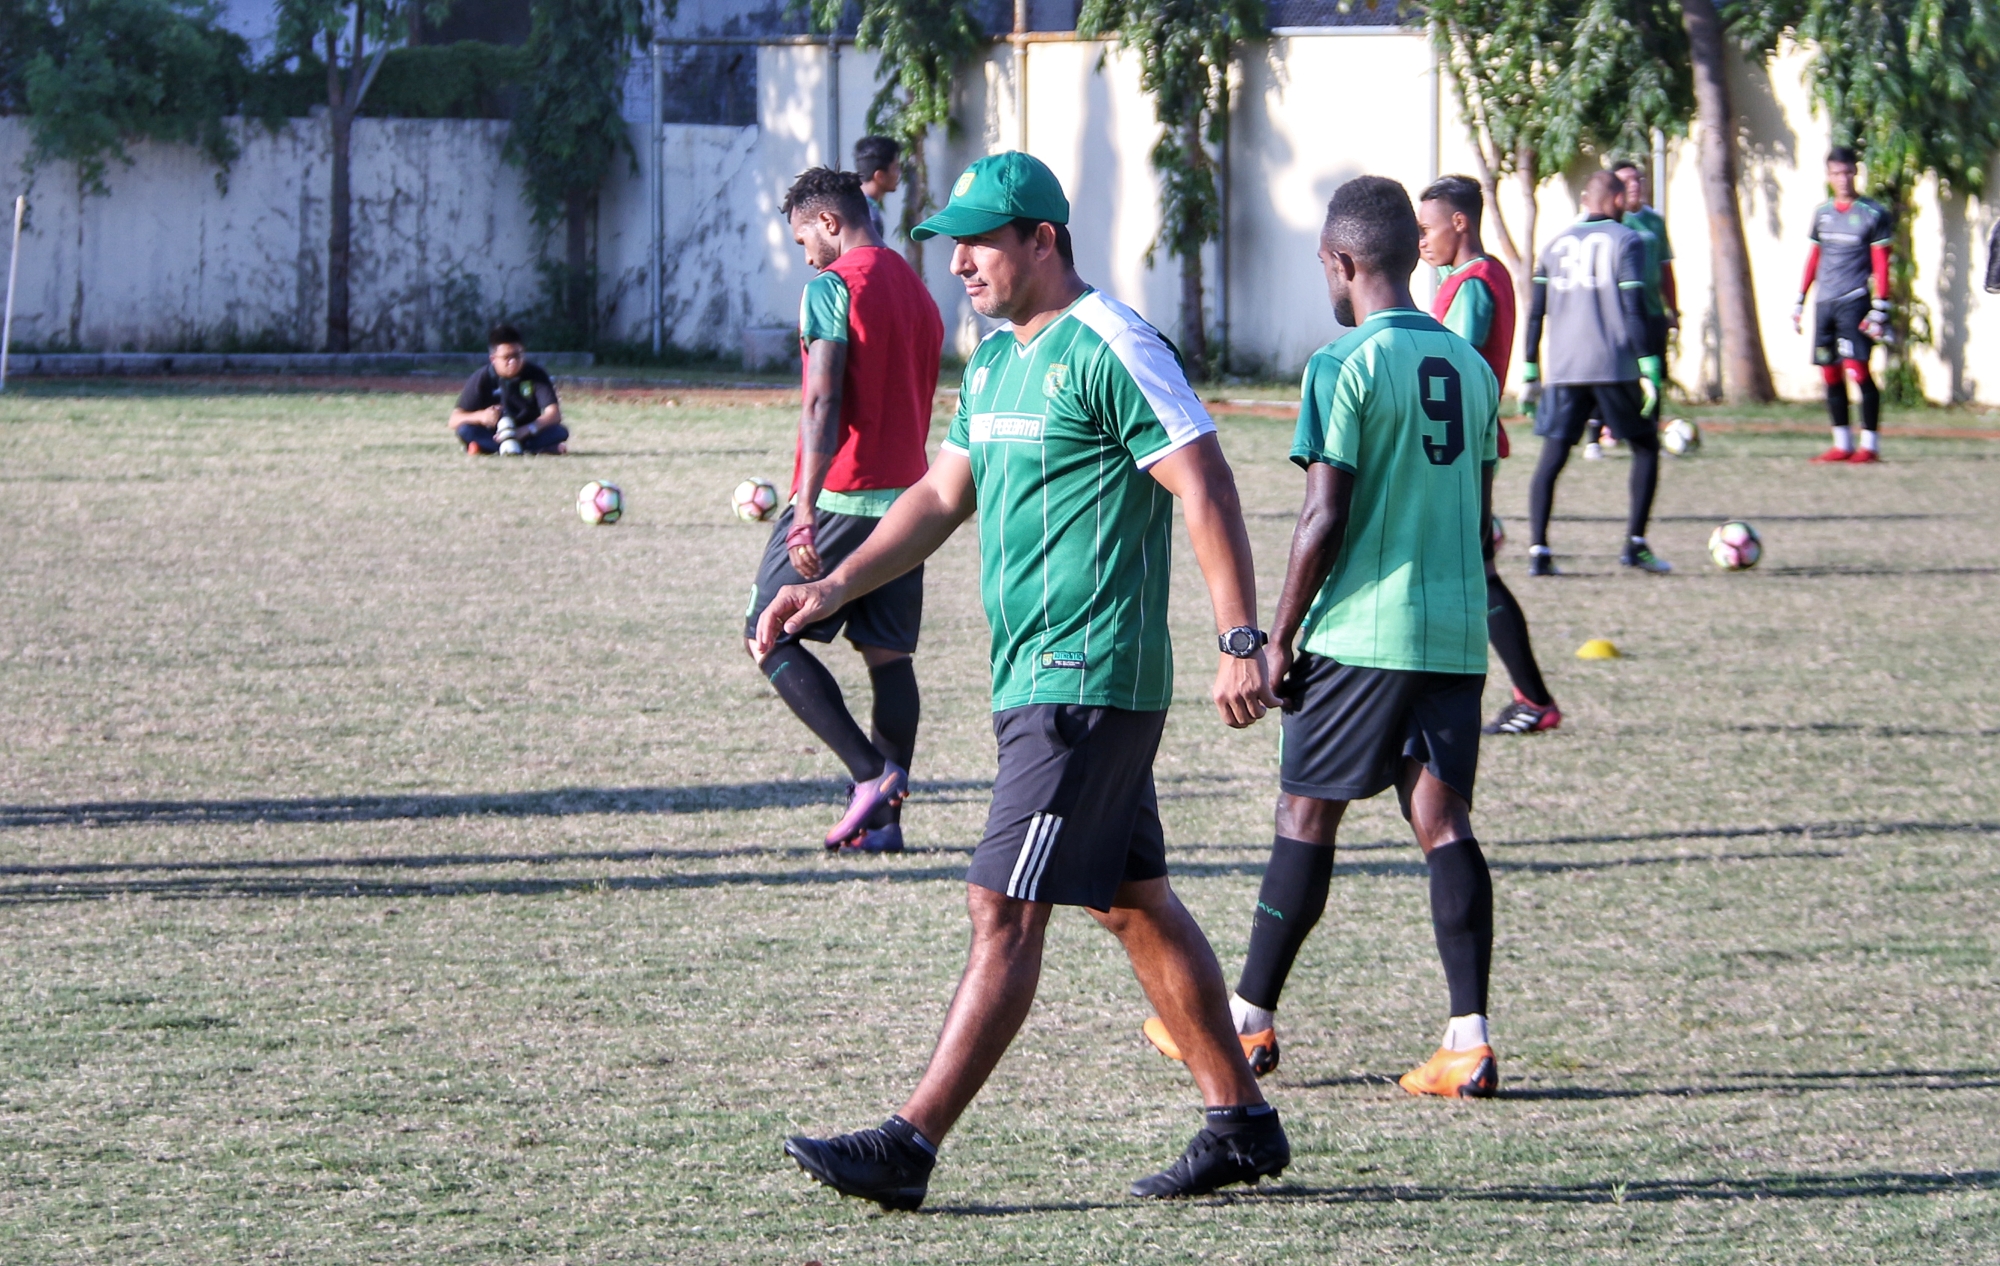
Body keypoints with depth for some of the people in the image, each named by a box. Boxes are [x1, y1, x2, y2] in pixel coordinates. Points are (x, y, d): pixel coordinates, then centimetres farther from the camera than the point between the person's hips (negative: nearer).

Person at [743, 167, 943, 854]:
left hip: (841, 496, -8)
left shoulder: (833, 286, -10)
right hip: (905, 499, 8)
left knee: (769, 637, -1)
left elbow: (822, 403, -19)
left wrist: (806, 508, -24)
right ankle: (884, 818, 6)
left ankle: (871, 773, -11)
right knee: (889, 655, 8)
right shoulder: (918, 293, 15)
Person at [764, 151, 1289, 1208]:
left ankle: (910, 1147, -11)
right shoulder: (997, 358, 16)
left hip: (1086, 685, -10)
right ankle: (1240, 1122, 21)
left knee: (1003, 912, -10)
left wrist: (1241, 641, -22)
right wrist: (833, 587, 10)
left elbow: (1204, 488, -17)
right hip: (1039, 680, 10)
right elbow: (944, 494, 21)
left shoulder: (1111, 349, -13)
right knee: (1131, 903, 14)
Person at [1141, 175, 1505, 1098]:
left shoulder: (1344, 367, -10)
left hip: (1360, 632, -6)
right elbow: (1481, 518, 15)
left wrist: (1279, 638, -5)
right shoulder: (1471, 367, 10)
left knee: (1307, 815, 5)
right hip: (1457, 634, 6)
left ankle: (1249, 1020, 15)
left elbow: (1325, 518, -13)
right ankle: (1469, 1039, -7)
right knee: (1442, 821, 2)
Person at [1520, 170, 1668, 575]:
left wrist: (1530, 374, 15)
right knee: (1646, 447, 12)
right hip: (1614, 368, -3)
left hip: (1563, 371, 3)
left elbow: (1536, 313, 11)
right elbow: (1634, 309, -8)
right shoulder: (1625, 241, 0)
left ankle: (1538, 550, -7)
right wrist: (1648, 370, -9)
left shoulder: (1555, 245, 13)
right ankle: (1635, 544, 4)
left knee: (1551, 458, 6)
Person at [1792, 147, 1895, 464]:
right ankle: (1842, 445, 12)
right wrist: (1799, 301, 19)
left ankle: (1870, 445, -9)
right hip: (1824, 304, 6)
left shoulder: (1874, 214, -2)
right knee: (1830, 374, 5)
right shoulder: (1822, 213, 14)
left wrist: (1880, 310, -11)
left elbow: (1881, 265, -5)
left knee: (1858, 369, -13)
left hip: (1854, 302, -6)